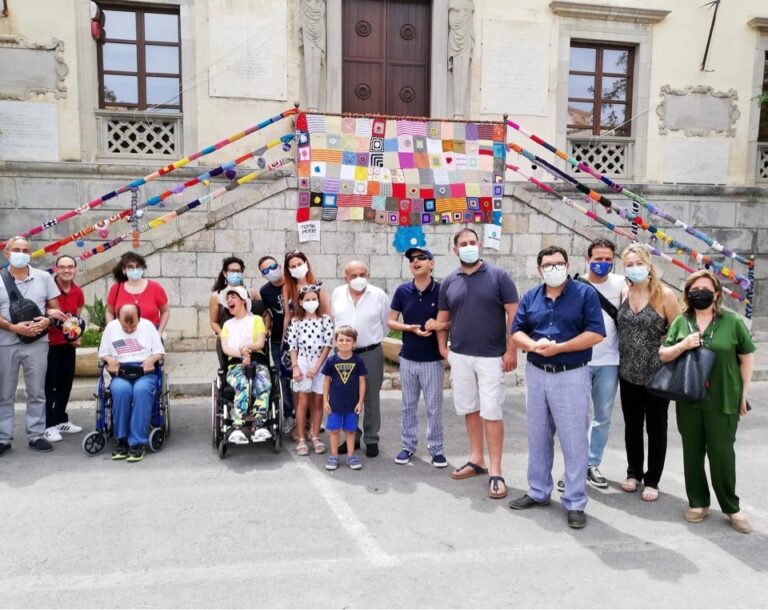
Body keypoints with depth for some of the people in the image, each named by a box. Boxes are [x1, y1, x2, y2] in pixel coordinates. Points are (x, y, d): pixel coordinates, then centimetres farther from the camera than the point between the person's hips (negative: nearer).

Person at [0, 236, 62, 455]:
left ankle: (36, 435, 15)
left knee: (36, 393, 6)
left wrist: (47, 321, -13)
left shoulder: (44, 277, 6)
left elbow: (55, 308, 7)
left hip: (37, 343, 1)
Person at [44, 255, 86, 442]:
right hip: (48, 343, -6)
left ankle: (61, 420, 26)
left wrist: (76, 335, 2)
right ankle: (49, 425, 5)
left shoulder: (78, 292, 4)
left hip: (68, 344, 6)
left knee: (66, 382, 13)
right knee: (49, 384, -1)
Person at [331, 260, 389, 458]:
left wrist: (373, 339, 9)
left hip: (371, 353, -3)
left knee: (371, 399, 5)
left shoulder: (379, 295, -7)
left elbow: (386, 324, 3)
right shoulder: (337, 294, 2)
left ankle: (371, 440, 18)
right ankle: (352, 437, 26)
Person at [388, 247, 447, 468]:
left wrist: (439, 324, -21)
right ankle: (408, 446, 27)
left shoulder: (441, 290, -8)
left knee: (434, 407, 6)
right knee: (408, 405, 13)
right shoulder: (402, 291, -1)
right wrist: (410, 328, -14)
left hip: (433, 359, -2)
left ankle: (436, 449, 20)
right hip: (408, 358, 3)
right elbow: (391, 321, 4)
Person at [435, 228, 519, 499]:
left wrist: (511, 350, -11)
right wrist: (442, 347, 5)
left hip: (491, 357, -4)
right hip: (459, 356, 4)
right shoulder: (449, 281, 7)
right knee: (469, 409, 13)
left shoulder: (498, 276, -4)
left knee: (492, 412, -3)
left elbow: (513, 315, -6)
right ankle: (477, 459, 27)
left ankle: (496, 472, 4)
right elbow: (443, 318, 15)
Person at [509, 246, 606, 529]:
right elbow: (516, 331, 7)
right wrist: (533, 345, -15)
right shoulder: (530, 297, 8)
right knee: (537, 438, 15)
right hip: (536, 374, 5)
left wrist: (559, 348, -18)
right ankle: (538, 492, 30)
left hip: (571, 376, -5)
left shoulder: (585, 293, -5)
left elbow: (596, 333, -12)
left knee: (574, 441, 1)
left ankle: (575, 503, 13)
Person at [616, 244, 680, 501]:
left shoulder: (664, 295, -10)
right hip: (628, 373, 4)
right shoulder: (623, 293, 2)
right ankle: (633, 472, 33)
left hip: (657, 374, -4)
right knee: (632, 426, 15)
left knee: (656, 428, 10)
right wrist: (627, 352, 2)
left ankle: (652, 480, 24)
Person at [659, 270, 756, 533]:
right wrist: (682, 345, -15)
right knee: (692, 453, 11)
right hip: (688, 400, 3)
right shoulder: (680, 322, 3)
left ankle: (732, 507, 19)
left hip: (723, 400, -2)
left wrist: (743, 393, 2)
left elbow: (747, 357, 2)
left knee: (722, 453, 1)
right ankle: (698, 502, 25)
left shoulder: (732, 321, -4)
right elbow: (663, 355, 5)